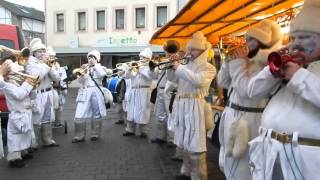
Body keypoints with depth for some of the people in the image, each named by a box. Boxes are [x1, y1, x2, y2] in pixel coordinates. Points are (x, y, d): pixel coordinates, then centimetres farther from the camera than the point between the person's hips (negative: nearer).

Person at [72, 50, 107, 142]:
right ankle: (79, 136, 2)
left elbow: (102, 74, -13)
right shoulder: (85, 68, 16)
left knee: (97, 114, 3)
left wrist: (95, 64, -5)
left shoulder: (100, 68, 11)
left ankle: (95, 134, 16)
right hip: (85, 93, 2)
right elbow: (80, 81, 8)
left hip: (96, 92, -2)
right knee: (79, 115, -6)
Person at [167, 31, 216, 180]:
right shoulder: (187, 66, 18)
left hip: (194, 106, -7)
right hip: (181, 105, 7)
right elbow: (172, 79, 20)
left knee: (195, 144, -8)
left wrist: (179, 67, -17)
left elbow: (198, 80, -22)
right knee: (185, 142, 15)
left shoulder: (208, 68, -3)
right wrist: (172, 67, 2)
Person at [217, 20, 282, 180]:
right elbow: (222, 82, 13)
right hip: (232, 117, 9)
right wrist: (230, 60, 2)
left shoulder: (267, 65, -17)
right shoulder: (250, 62, 11)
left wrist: (239, 62, -16)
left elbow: (246, 89, -27)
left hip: (248, 121, -9)